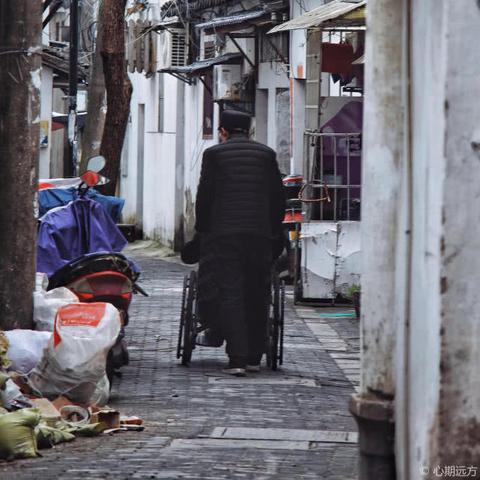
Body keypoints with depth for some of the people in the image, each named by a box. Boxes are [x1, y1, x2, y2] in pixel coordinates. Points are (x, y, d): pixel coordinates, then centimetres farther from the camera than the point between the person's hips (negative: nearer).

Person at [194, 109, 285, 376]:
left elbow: (204, 196, 1)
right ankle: (254, 356, 14)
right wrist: (273, 231, 17)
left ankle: (237, 358, -12)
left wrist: (202, 231, 11)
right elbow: (279, 197, 9)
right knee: (257, 296, 10)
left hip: (223, 234, -2)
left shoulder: (214, 154, 3)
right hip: (260, 234, 2)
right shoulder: (266, 154, 10)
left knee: (230, 294, -3)